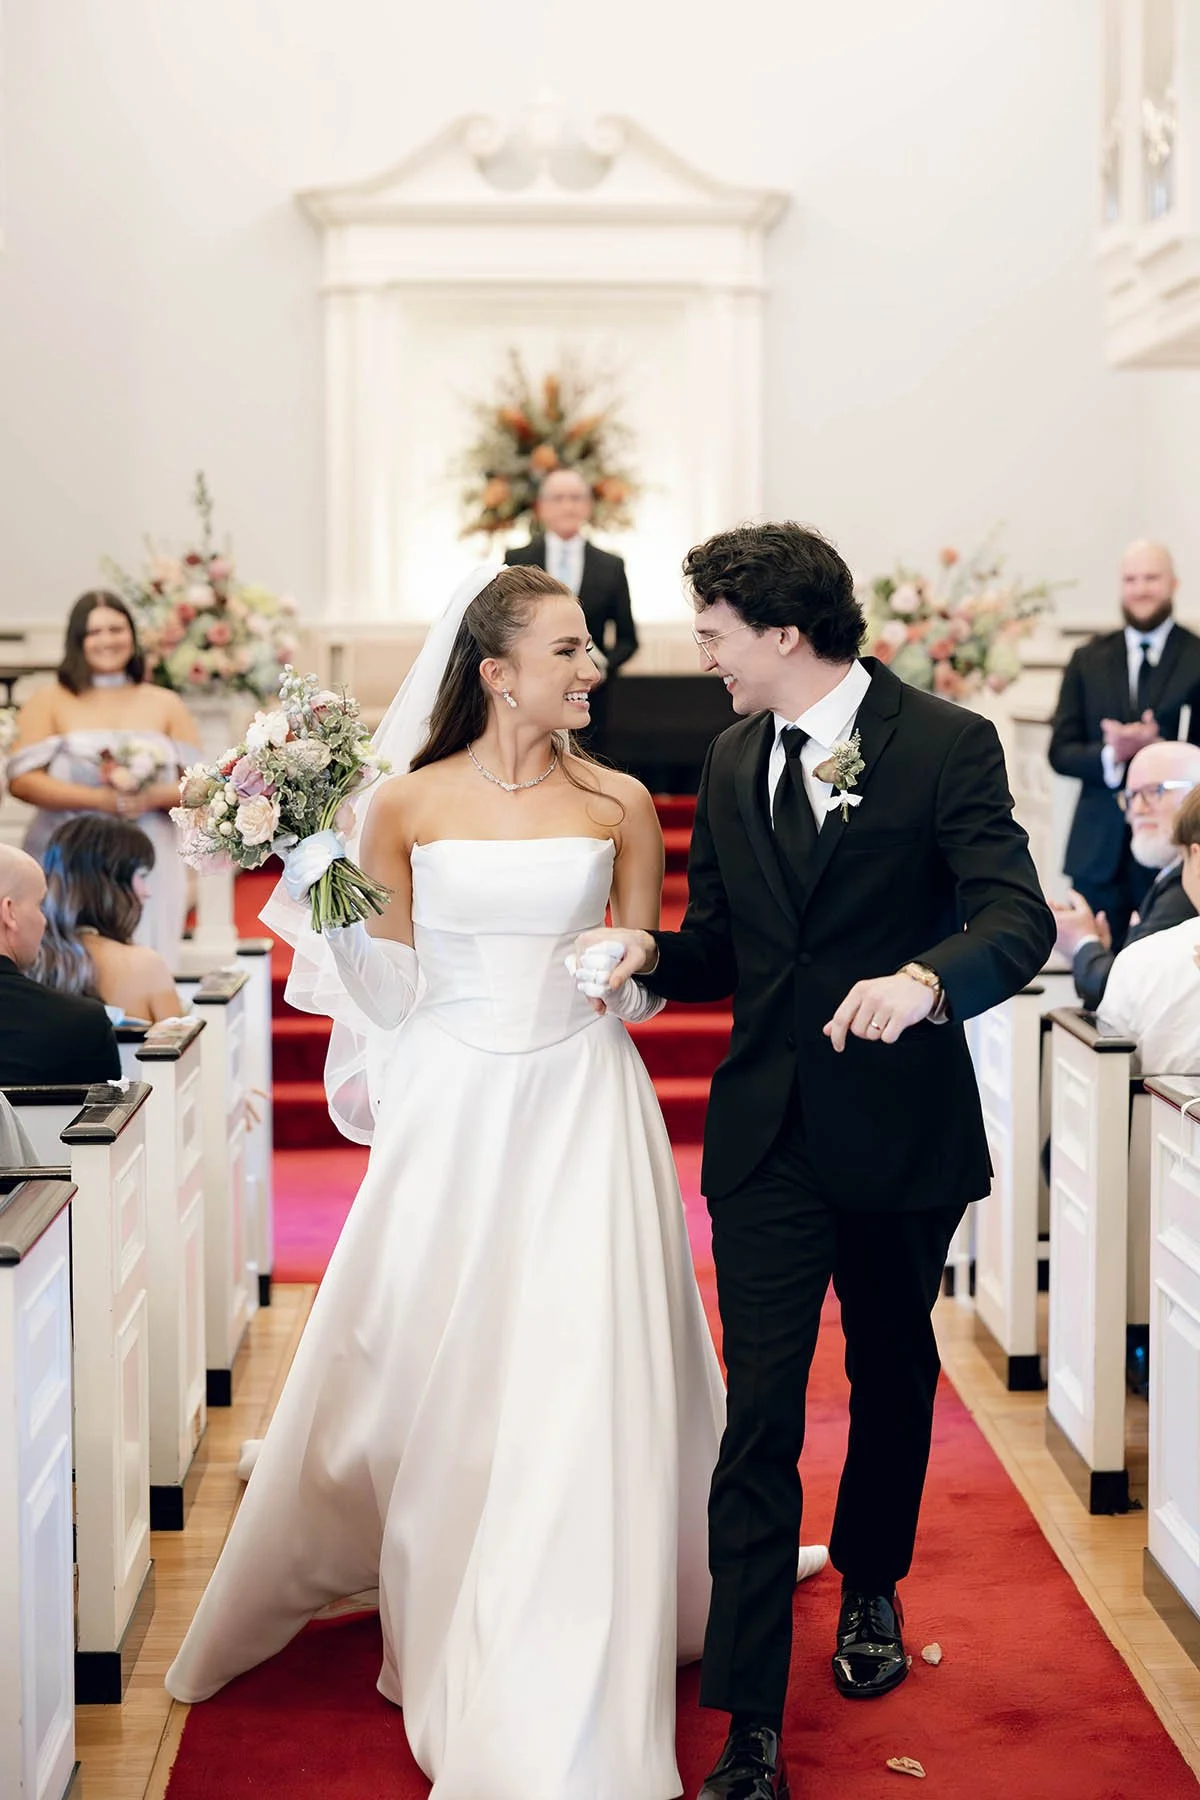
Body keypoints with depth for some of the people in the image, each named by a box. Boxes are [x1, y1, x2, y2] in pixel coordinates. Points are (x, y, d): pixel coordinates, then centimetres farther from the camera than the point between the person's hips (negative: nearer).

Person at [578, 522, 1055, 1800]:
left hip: (903, 1129, -2)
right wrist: (651, 954, -7)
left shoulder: (947, 746, -10)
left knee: (892, 1377, 19)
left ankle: (870, 1589, 45)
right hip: (766, 1134, 3)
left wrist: (924, 978, -39)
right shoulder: (731, 762, 7)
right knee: (759, 1419, -4)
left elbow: (1019, 921, -20)